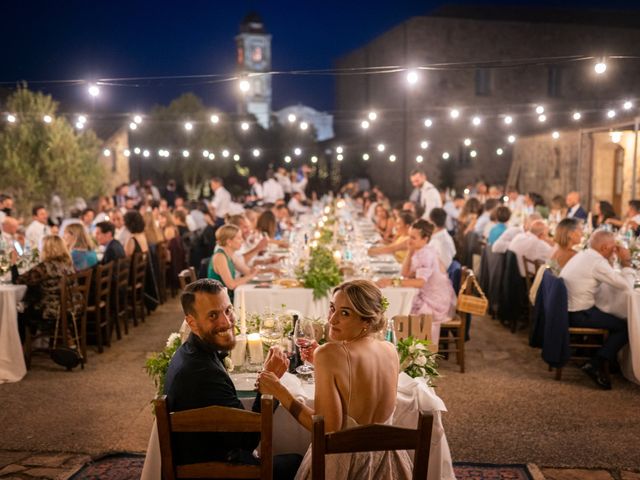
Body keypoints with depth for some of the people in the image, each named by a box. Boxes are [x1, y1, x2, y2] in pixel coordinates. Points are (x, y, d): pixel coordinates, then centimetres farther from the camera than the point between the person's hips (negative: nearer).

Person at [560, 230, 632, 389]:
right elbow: (626, 286, -15)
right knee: (625, 326, -4)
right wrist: (627, 263, -5)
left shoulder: (582, 255, 13)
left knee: (613, 318, 23)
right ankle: (596, 364, -5)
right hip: (578, 314, -10)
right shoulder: (597, 262, -17)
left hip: (565, 308, 10)